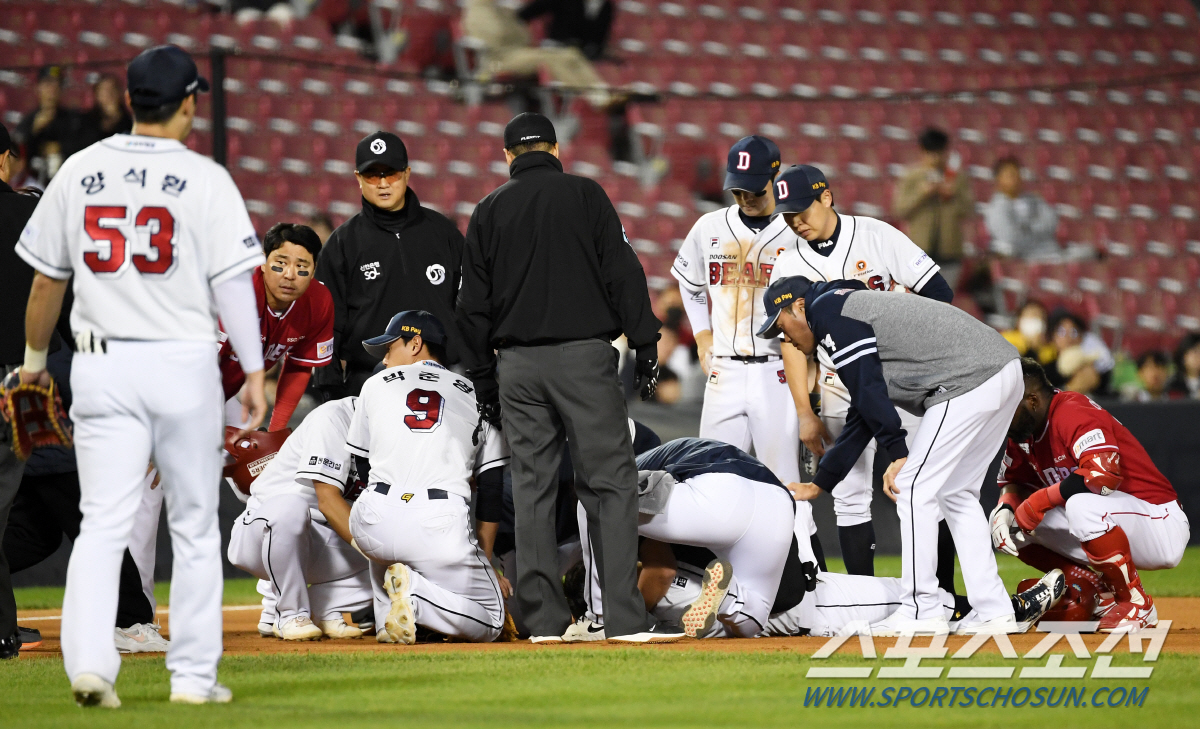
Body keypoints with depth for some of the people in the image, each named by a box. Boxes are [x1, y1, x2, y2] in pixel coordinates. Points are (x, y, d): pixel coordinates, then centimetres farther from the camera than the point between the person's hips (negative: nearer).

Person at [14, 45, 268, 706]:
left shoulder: (79, 172, 4)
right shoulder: (205, 180, -6)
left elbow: (47, 278, 10)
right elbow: (233, 282, -10)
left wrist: (34, 356, 22)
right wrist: (254, 371, -7)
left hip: (102, 367, 2)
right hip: (183, 362, -2)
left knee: (103, 522, 0)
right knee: (195, 527, 9)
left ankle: (89, 661, -17)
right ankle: (193, 674, 11)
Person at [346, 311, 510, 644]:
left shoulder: (376, 384, 18)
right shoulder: (475, 395, 17)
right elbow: (492, 487, 13)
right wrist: (486, 560, 19)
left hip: (373, 526, 2)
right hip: (442, 526, -2)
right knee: (489, 623, 9)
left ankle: (386, 618, 17)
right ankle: (416, 592, -16)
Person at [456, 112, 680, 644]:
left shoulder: (488, 211, 11)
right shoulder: (584, 194, 3)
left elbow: (474, 304, 11)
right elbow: (623, 273, -3)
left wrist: (484, 378, 16)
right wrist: (646, 345, -1)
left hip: (517, 363, 3)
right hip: (582, 356, -3)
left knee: (532, 488, 6)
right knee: (612, 480, -5)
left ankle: (544, 619, 4)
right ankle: (623, 616, -14)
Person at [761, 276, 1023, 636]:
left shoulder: (828, 310, 1)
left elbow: (868, 387, -11)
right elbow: (862, 416, 33)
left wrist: (897, 454, -14)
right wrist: (819, 484, 35)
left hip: (968, 382, -10)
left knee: (914, 488, -3)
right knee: (955, 494, 16)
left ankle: (921, 613, -1)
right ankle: (996, 614, 12)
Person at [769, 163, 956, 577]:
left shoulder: (875, 235, -5)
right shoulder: (788, 266, 1)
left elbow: (937, 294, -4)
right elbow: (793, 343, 1)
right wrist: (805, 414, -5)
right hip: (842, 393, 2)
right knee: (849, 494, -2)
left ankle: (944, 598, 0)